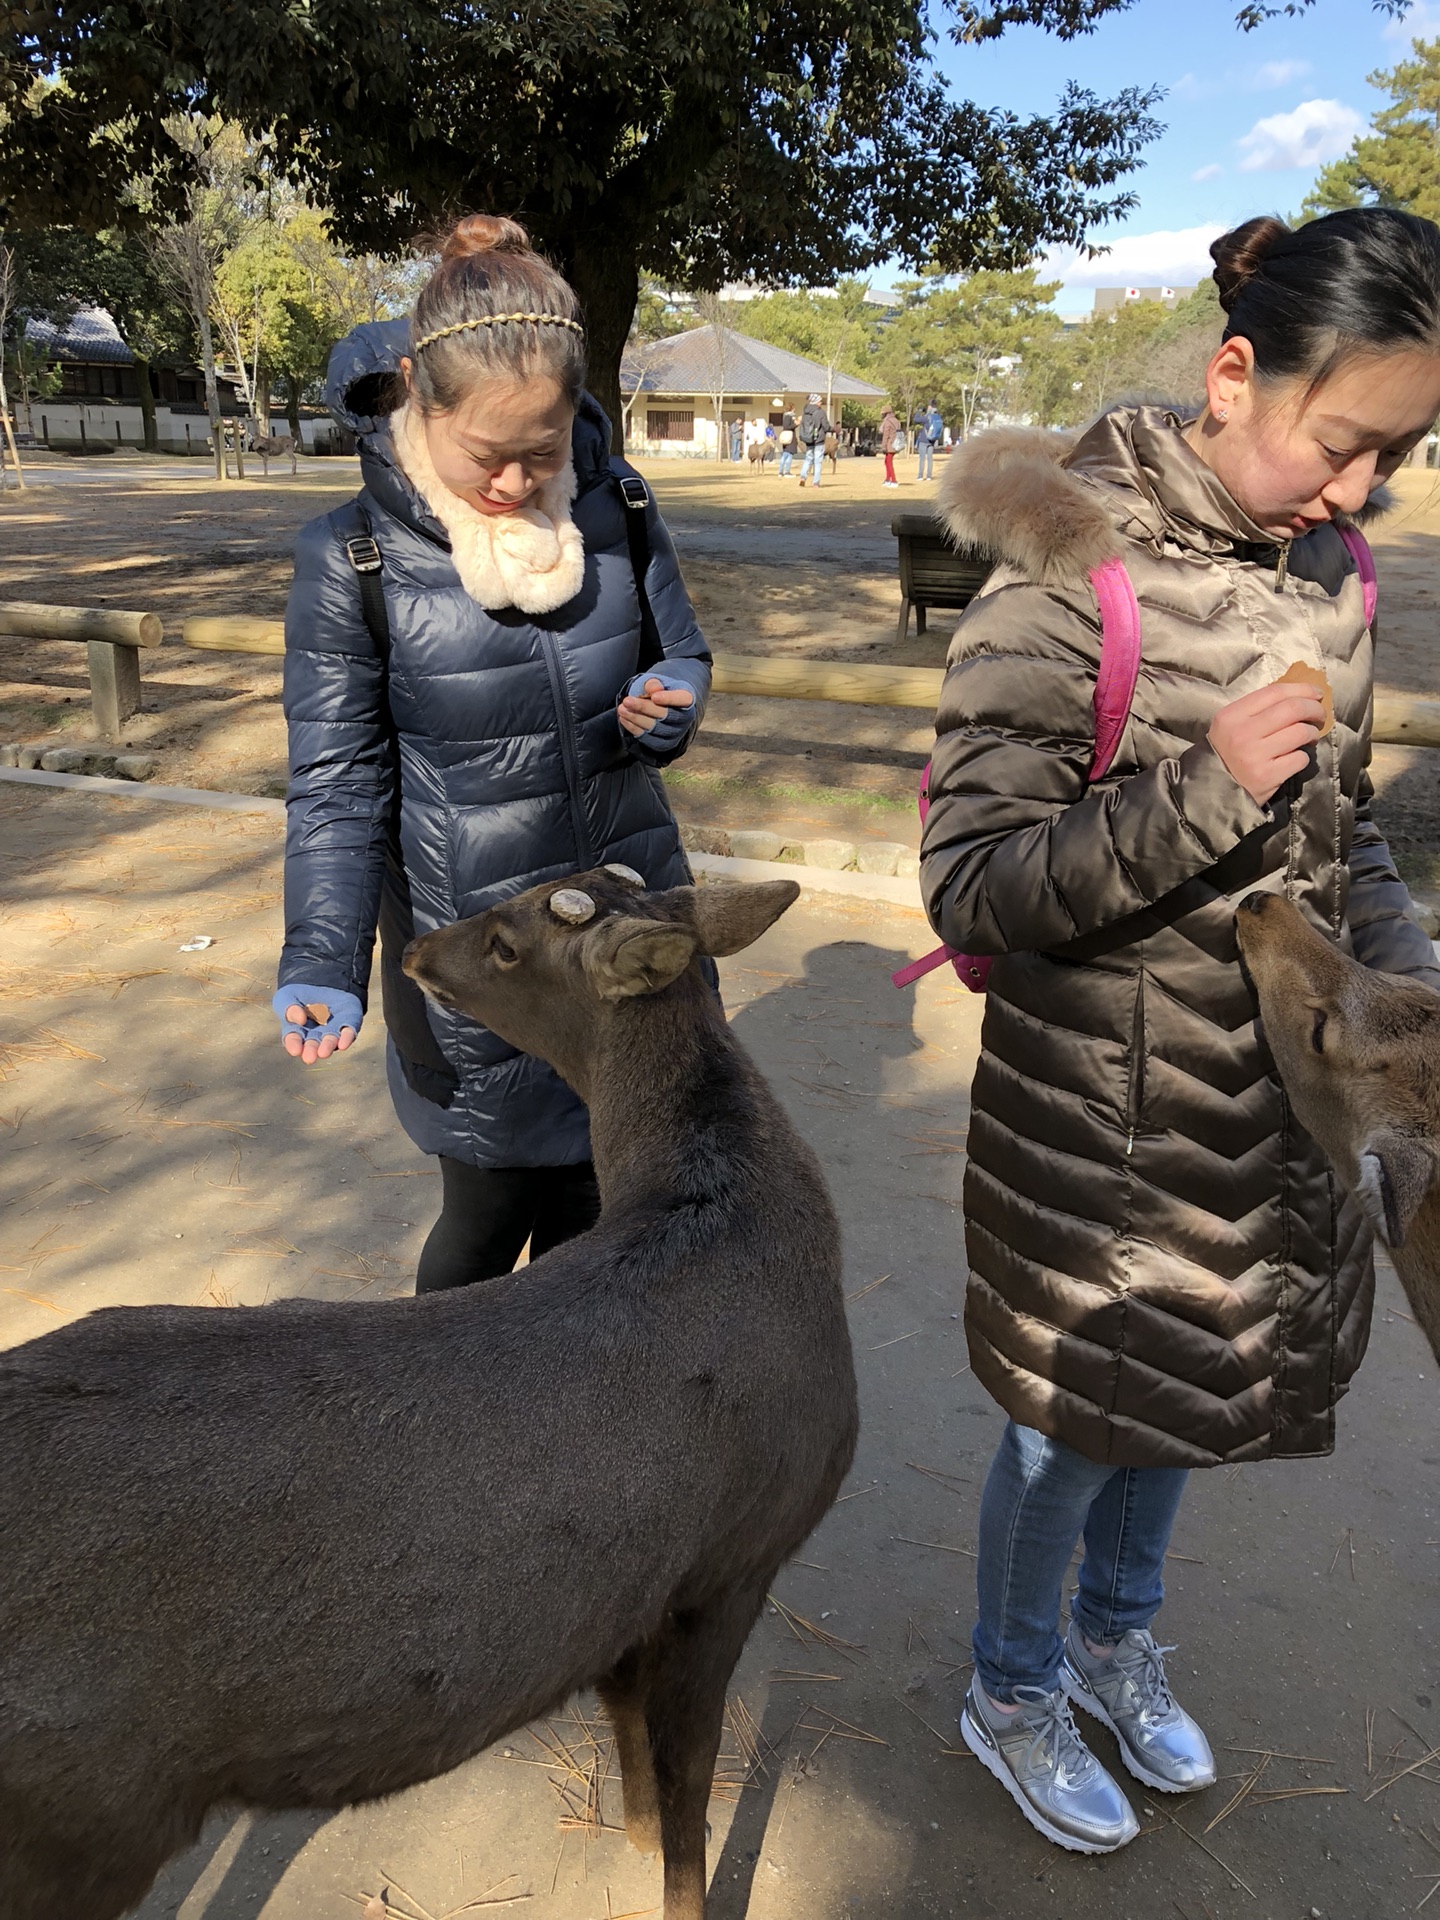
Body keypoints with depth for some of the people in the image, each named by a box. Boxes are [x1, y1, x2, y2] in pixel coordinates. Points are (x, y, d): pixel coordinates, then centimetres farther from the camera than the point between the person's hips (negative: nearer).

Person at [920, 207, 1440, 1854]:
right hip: (1103, 1109, -6)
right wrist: (1194, 794, -31)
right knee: (1075, 1420, 12)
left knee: (1187, 1387, 23)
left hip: (1275, 1083, 7)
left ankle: (1114, 1644, 52)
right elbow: (969, 881, -21)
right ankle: (1011, 1695, 43)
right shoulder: (1071, 580, -21)